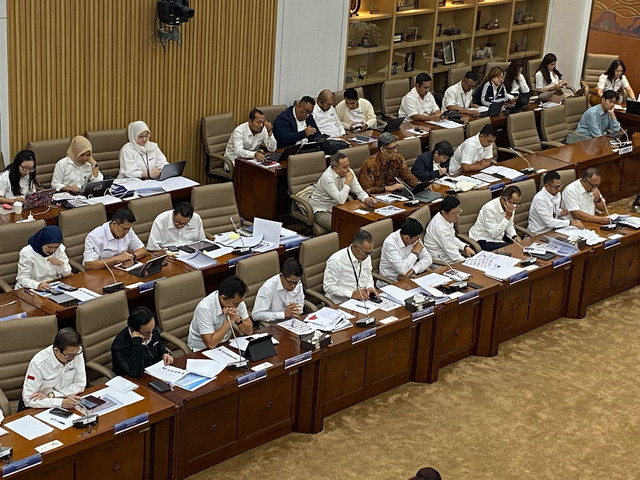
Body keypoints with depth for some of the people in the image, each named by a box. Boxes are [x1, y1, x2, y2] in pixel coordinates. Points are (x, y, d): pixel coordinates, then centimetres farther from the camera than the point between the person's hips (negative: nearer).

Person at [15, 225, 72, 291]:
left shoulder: (60, 248, -2)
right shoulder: (26, 253, -14)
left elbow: (67, 273, 2)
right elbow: (23, 279, -17)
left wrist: (60, 264, -19)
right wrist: (38, 285, -36)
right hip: (33, 289, -2)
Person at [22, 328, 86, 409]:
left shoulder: (76, 351, -13)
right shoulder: (38, 363, -23)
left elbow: (80, 384, -5)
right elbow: (28, 400, -23)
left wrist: (51, 395, -17)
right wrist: (61, 402, -32)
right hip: (42, 408, -2)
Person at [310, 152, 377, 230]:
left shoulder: (348, 172, -5)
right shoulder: (327, 177, -27)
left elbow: (359, 191, -1)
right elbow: (340, 200, -32)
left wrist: (367, 199, -23)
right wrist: (348, 181, -28)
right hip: (322, 211, -7)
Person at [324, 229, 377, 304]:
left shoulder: (366, 256, 2)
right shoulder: (336, 260, -18)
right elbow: (328, 287, -16)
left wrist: (370, 287, -3)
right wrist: (352, 293, -23)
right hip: (341, 303, -6)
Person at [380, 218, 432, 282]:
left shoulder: (415, 238, -3)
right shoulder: (390, 243, -22)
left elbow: (427, 259, -2)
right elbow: (402, 270, -28)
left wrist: (412, 271, -18)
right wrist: (415, 252, -16)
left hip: (410, 277, 6)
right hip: (392, 282, -6)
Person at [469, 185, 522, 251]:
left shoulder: (511, 205, -2)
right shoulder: (490, 208, -26)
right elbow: (493, 234, -28)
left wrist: (514, 236, -7)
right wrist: (507, 217, -31)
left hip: (499, 237, 8)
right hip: (483, 241, -8)